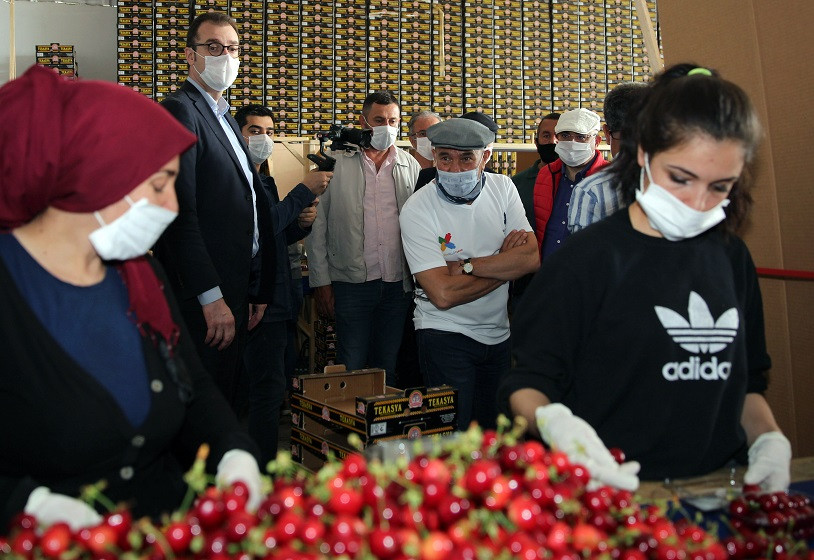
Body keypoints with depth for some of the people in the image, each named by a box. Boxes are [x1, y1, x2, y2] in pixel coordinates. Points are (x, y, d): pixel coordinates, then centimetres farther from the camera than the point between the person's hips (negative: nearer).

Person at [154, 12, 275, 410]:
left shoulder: (225, 119, 20)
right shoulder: (179, 112, -10)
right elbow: (180, 213, -19)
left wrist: (256, 291, 17)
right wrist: (211, 297, -21)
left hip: (234, 291, 9)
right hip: (203, 298, -9)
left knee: (226, 400, 14)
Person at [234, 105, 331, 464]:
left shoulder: (264, 180, 20)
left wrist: (301, 223, 5)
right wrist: (306, 191, -18)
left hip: (275, 302, 10)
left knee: (271, 390, 15)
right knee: (268, 390, -11)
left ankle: (265, 470, 26)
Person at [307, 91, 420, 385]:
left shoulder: (411, 166, 9)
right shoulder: (336, 163, 1)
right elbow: (318, 226, 1)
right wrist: (321, 283, -2)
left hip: (398, 284, 2)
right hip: (352, 282, -2)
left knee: (388, 368, 11)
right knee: (351, 370, 2)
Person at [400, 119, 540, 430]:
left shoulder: (502, 188, -2)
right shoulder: (417, 210, -15)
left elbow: (532, 259, -12)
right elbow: (443, 294, -23)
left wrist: (465, 265, -20)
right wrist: (506, 262, -13)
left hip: (499, 333, 5)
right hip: (446, 336, -4)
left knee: (496, 433, 18)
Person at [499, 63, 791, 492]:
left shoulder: (731, 258, 11)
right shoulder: (587, 260, -8)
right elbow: (528, 383, -7)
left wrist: (770, 440, 4)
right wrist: (553, 423, -28)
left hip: (716, 491, 5)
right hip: (614, 496, -4)